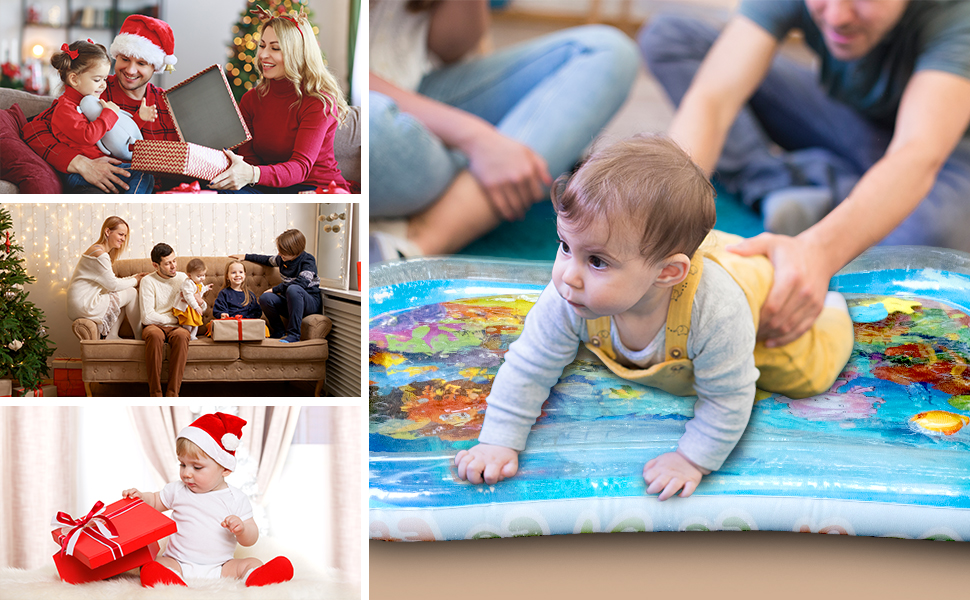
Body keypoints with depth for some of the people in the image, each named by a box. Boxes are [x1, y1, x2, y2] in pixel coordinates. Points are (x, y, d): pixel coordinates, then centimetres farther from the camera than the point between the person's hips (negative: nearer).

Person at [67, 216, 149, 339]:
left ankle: (111, 337, 15)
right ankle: (140, 338, 8)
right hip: (85, 305, -10)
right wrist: (134, 281, 1)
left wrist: (134, 278, 8)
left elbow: (110, 281, 16)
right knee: (131, 293, -2)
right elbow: (113, 285, -14)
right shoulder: (100, 254, -18)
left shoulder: (98, 250, 16)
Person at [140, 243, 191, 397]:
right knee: (155, 335, -39)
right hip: (154, 326, -2)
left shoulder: (183, 278, 13)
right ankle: (155, 393, -36)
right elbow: (147, 317, -10)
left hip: (178, 326, 2)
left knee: (181, 335, -35)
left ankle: (173, 392, -38)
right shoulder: (148, 281, 0)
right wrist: (173, 319, -3)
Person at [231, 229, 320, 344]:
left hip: (311, 302, -6)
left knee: (293, 289, -40)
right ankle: (279, 332, -2)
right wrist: (246, 256, 33)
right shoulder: (282, 259, 7)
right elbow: (268, 260, 32)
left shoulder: (308, 260, -14)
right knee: (265, 298, -22)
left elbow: (301, 282, -30)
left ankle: (293, 334, -36)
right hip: (290, 301, 6)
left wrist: (274, 289, -22)